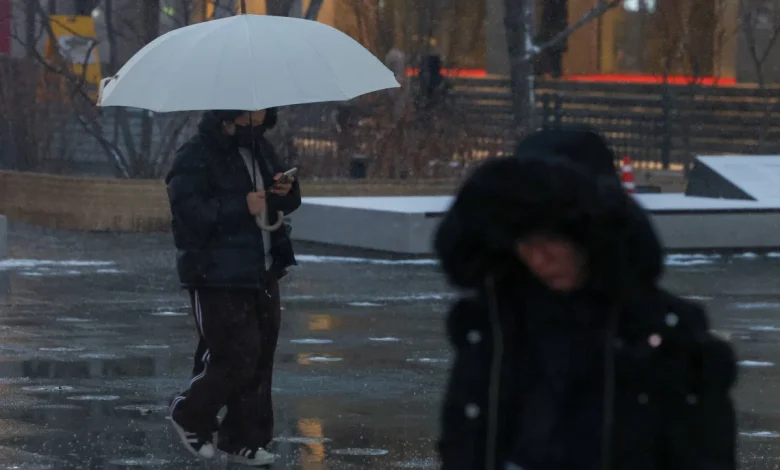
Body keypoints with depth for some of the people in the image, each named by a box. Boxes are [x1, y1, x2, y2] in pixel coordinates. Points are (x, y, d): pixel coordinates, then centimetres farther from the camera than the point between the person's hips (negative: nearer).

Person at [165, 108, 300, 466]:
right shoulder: (196, 158, -13)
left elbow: (286, 204, 24)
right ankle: (189, 416, 15)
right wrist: (242, 207, -24)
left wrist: (286, 192, 1)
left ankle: (246, 440, 17)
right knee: (236, 357, -9)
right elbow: (190, 213, -22)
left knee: (260, 358, 7)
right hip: (219, 278, -8)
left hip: (263, 274, 8)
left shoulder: (259, 150, 13)